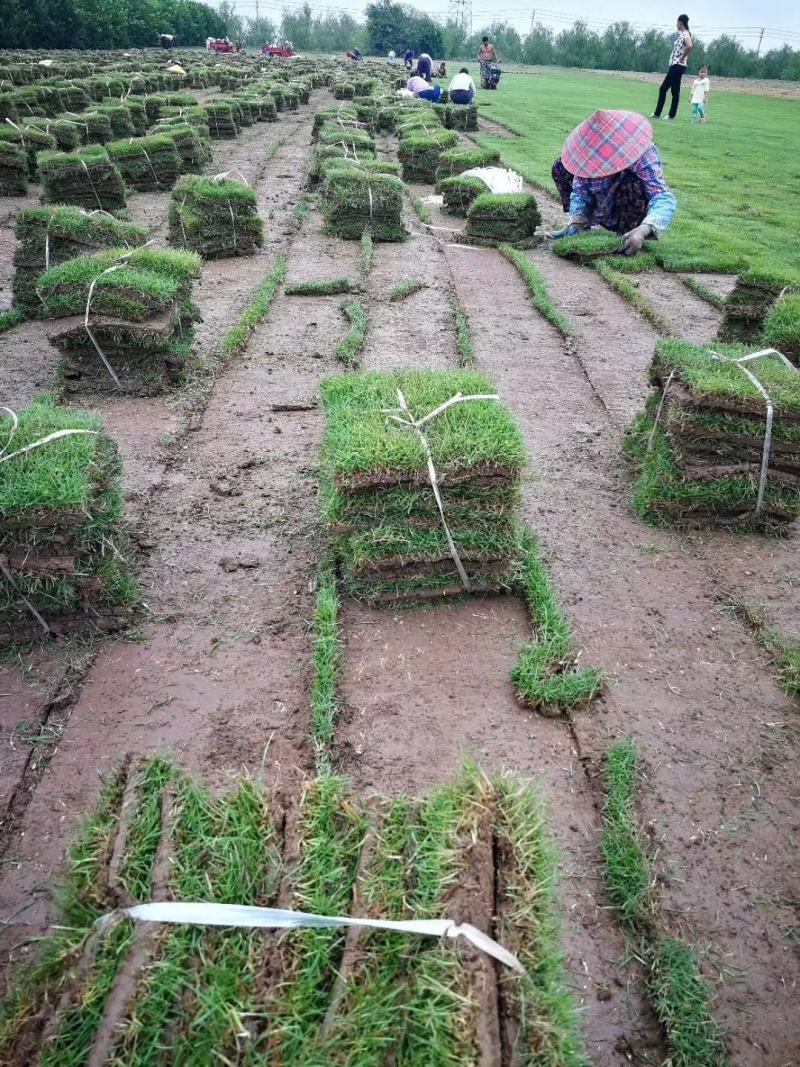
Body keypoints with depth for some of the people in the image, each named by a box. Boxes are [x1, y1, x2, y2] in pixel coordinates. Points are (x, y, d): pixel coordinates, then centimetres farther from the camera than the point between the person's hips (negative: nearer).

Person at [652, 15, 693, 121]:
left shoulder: (685, 34, -13)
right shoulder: (681, 34, 15)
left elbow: (690, 46, -32)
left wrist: (682, 58, -21)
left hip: (677, 66, -10)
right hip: (674, 65, 10)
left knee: (675, 91, -6)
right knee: (663, 89, 11)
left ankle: (672, 116, -2)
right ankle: (657, 113, 14)